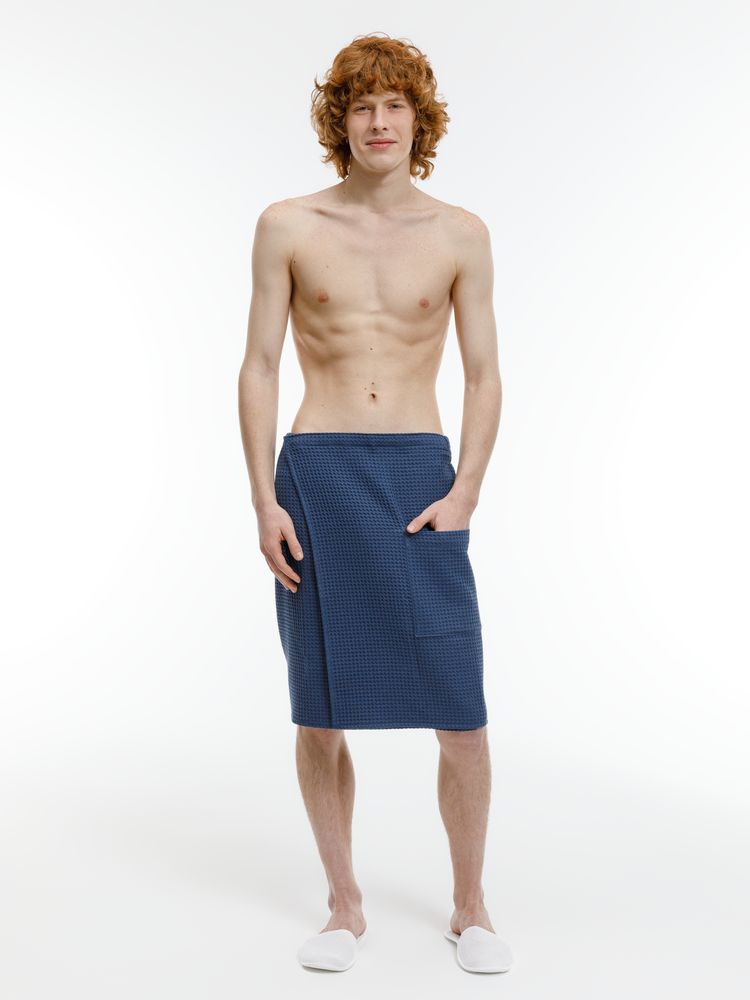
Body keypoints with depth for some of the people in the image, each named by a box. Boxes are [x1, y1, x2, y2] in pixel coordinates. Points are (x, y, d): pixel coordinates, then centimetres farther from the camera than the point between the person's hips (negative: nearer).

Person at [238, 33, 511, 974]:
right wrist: (264, 500, -4)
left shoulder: (460, 234, 7)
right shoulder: (288, 226, 5)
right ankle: (345, 906, 24)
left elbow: (484, 375, 7)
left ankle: (470, 906, 20)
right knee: (320, 712, 5)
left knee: (461, 713, -1)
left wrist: (465, 493, -6)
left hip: (421, 477, 0)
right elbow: (259, 368, 4)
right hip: (314, 475, 0)